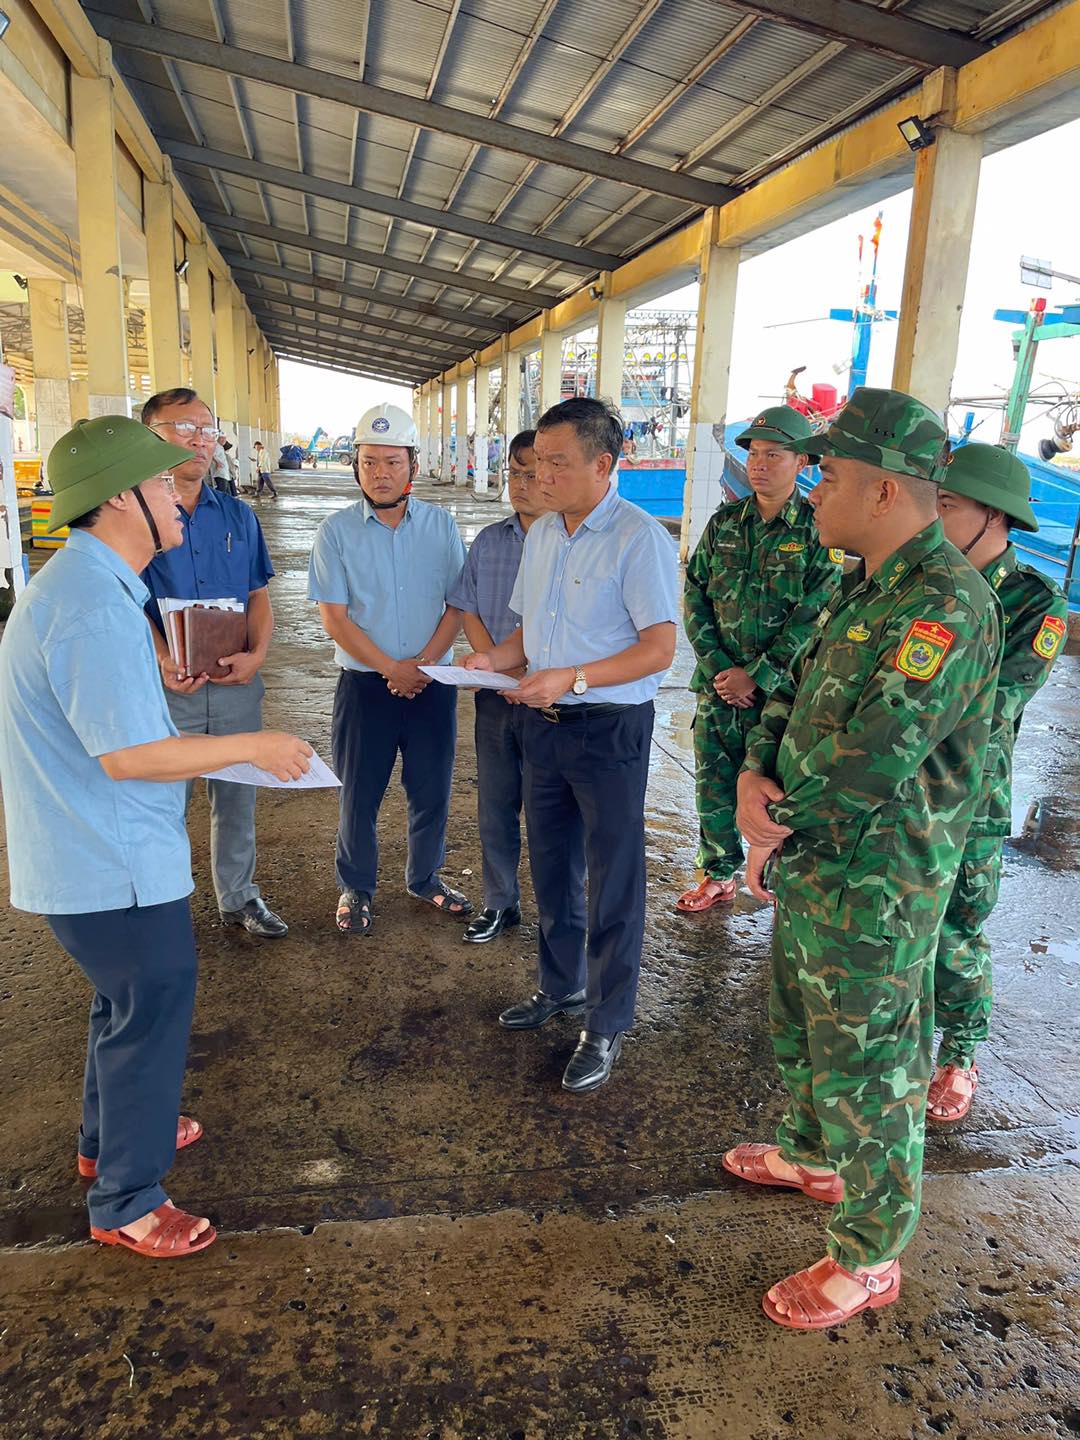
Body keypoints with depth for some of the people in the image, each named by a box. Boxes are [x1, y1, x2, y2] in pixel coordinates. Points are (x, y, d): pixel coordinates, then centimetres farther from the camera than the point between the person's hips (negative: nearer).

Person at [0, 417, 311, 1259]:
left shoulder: (84, 582, 9)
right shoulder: (94, 606, -25)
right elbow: (127, 754, -27)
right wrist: (252, 747, -18)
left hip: (99, 852, 11)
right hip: (112, 868, -11)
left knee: (132, 999, 26)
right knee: (152, 1011, 5)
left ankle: (112, 1136, 47)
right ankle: (126, 1203, 23)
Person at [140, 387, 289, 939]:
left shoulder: (237, 515, 7)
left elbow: (258, 595, 8)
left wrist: (257, 654, -9)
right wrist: (163, 662, -23)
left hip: (237, 685, 4)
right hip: (166, 686, -3)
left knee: (237, 795, 15)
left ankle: (238, 896, 33)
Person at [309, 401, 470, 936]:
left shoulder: (441, 525, 2)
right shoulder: (336, 532, -4)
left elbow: (457, 604, 1)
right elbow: (334, 618, -7)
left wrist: (423, 664, -12)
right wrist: (392, 669, -14)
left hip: (432, 683, 2)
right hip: (365, 685, -2)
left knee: (432, 792, 12)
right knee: (359, 795, 8)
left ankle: (426, 879, 34)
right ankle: (355, 888, 29)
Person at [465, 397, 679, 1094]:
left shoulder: (640, 539, -15)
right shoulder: (542, 533, 9)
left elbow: (660, 647, -20)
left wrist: (571, 679, -26)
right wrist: (496, 658, -3)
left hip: (610, 729, -7)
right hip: (543, 723, 8)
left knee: (613, 882, 4)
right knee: (553, 868, 19)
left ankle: (607, 1025, 19)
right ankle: (562, 985, 39)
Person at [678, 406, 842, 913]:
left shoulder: (818, 529, -6)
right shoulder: (724, 522, 7)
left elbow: (816, 614, -12)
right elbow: (695, 595, 5)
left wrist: (756, 676, -14)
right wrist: (718, 666, -7)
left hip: (782, 688, -4)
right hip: (718, 684, 4)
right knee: (714, 785, 11)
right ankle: (719, 876, 29)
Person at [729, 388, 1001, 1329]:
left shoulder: (947, 604, -23)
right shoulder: (864, 591, 9)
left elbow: (877, 754, -30)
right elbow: (797, 697, 10)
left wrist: (782, 824, -15)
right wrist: (755, 777, -8)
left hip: (873, 888, -10)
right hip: (810, 868, 10)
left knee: (868, 1071, 7)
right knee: (800, 1031, 27)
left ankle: (867, 1260, 27)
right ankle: (811, 1156, 52)